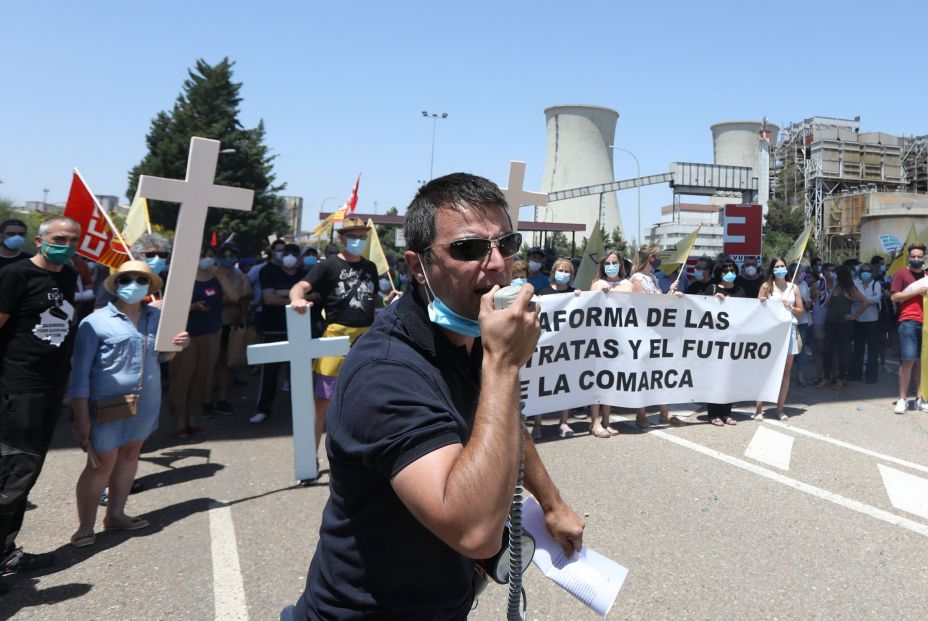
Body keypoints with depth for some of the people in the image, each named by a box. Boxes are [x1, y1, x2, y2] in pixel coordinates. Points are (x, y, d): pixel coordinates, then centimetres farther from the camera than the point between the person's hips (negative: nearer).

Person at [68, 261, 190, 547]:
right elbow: (80, 372, -10)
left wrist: (176, 345, -5)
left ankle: (115, 514, 30)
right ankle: (85, 527, 14)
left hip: (145, 403, 6)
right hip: (107, 404, -5)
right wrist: (81, 416, -14)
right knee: (102, 462, -1)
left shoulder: (157, 316, 6)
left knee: (130, 453, 15)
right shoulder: (96, 322, -10)